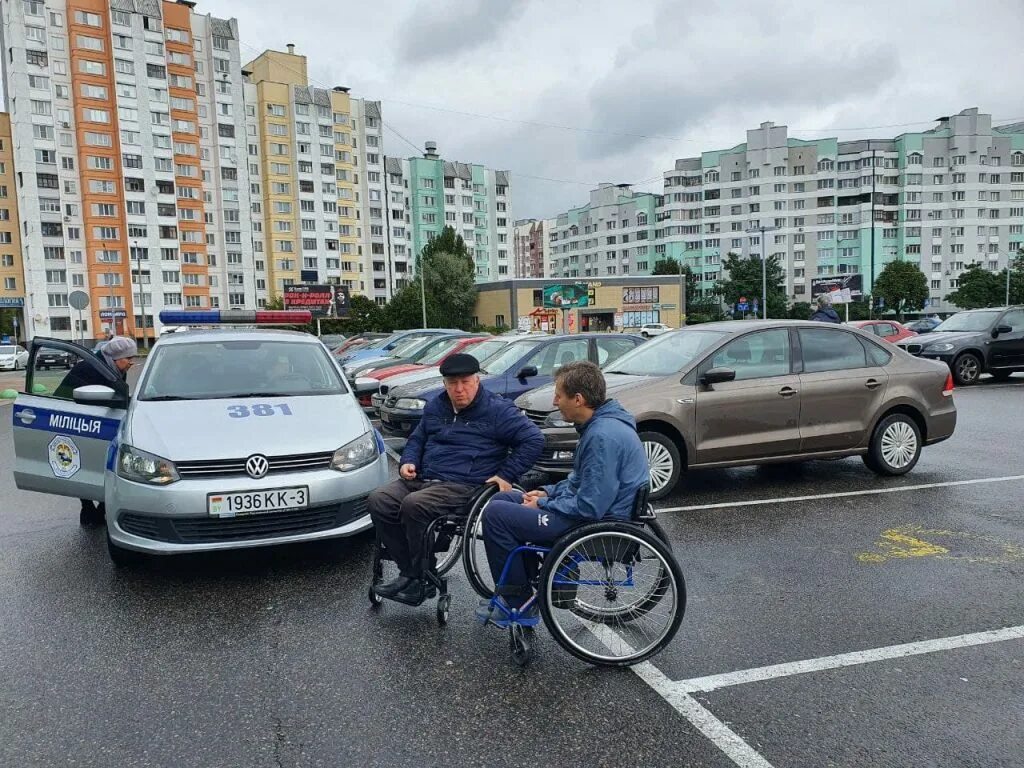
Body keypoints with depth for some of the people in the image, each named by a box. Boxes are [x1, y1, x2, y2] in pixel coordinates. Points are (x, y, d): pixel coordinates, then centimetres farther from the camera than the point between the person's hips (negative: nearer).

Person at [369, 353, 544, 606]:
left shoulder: (497, 410, -1)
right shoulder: (435, 407, 19)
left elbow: (533, 440, -5)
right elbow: (417, 439, 30)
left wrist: (506, 475, -9)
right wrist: (408, 461, 9)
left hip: (463, 485, -7)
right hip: (423, 478, 7)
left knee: (414, 505, -32)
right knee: (379, 500, -16)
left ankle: (420, 581, -16)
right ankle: (409, 573, -10)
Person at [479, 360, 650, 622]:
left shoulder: (603, 436, -26)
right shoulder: (600, 424, 7)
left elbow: (589, 507, -26)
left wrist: (542, 505, -12)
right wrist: (548, 492, 7)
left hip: (598, 524, -11)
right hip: (592, 506, 11)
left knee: (496, 514, -12)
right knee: (502, 499, 13)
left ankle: (519, 604, 0)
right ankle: (533, 578, 18)